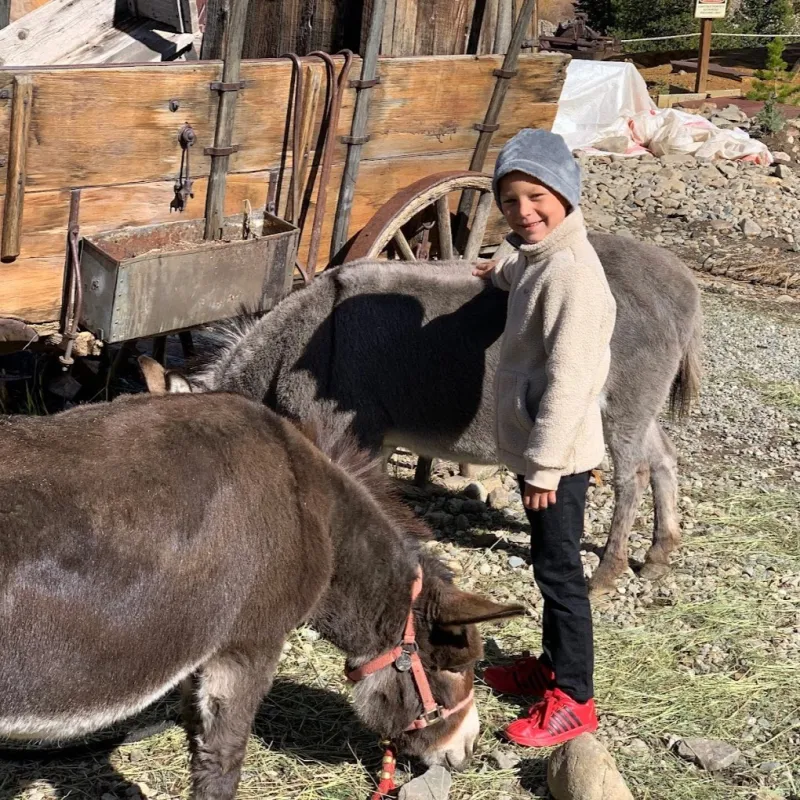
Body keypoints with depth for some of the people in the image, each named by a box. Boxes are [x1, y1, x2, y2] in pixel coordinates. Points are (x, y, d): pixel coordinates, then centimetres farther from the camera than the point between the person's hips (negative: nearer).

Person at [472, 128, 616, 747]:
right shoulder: (541, 259, 7)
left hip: (558, 453, -9)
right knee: (549, 564, 20)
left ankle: (573, 699, 11)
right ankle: (553, 664, 35)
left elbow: (568, 378, -25)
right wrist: (503, 272, 47)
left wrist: (544, 463, -24)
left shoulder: (570, 271, -22)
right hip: (534, 446, 9)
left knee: (559, 569, 0)